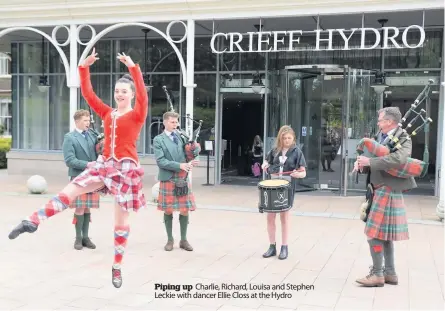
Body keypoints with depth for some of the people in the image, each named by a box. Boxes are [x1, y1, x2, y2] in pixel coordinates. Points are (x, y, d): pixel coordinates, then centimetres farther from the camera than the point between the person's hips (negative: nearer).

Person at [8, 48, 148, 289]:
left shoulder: (137, 115, -4)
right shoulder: (107, 113, 10)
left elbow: (143, 95, -22)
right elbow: (88, 94, 6)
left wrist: (133, 68, -31)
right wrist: (84, 67, -4)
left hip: (125, 168, -4)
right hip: (104, 164, 5)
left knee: (121, 219, 3)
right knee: (69, 191, -8)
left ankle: (117, 267, 15)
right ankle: (34, 221, -4)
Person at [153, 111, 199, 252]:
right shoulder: (158, 140, -2)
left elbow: (194, 150, 10)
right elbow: (161, 161, -11)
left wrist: (190, 162, -12)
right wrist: (180, 165, -19)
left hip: (183, 178, 3)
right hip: (168, 179, -3)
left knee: (185, 210, 4)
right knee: (168, 210, 5)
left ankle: (183, 240, 18)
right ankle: (170, 239, 21)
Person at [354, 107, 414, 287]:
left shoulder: (403, 139, -11)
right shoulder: (380, 137, 11)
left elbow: (399, 159, -31)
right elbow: (374, 165, 14)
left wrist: (369, 161, -29)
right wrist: (362, 164, -8)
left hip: (387, 191, -8)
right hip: (380, 190, 9)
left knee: (374, 233, -6)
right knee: (384, 233, 14)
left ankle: (377, 274, 5)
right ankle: (390, 273, 25)